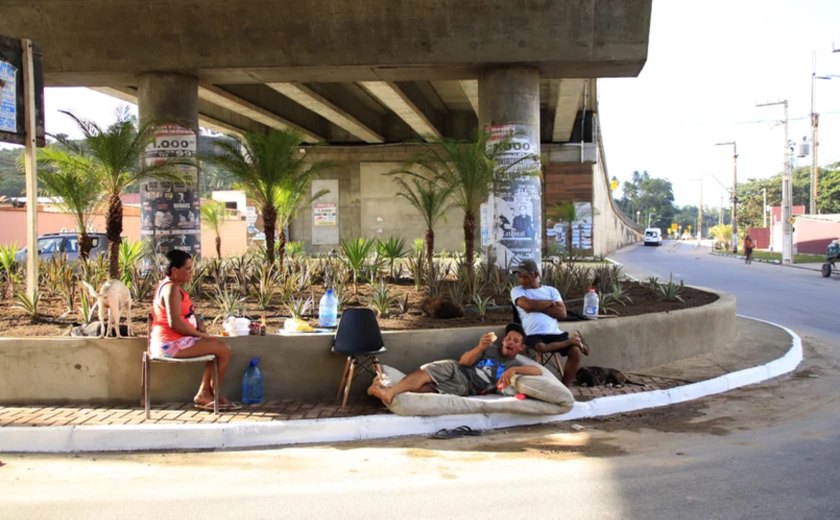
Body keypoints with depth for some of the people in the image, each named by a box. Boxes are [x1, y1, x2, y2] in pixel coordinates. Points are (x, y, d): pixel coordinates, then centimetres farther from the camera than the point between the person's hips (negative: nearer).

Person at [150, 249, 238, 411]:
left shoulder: (171, 286, 15)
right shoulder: (172, 289, -18)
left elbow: (187, 313, 25)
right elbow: (175, 323, -26)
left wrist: (199, 324, 5)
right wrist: (200, 334, -14)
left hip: (167, 343, 11)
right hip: (172, 343, -11)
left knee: (217, 346, 19)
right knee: (224, 349, -9)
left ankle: (204, 394, 14)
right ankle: (215, 395, 8)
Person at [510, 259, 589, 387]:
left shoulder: (551, 290, 16)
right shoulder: (517, 291, 9)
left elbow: (562, 313, 2)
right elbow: (528, 304, -12)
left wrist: (537, 307, -4)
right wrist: (550, 303, 2)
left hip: (554, 332, 3)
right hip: (533, 334, -3)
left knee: (575, 352, -20)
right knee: (540, 348, -36)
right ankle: (572, 341, -11)